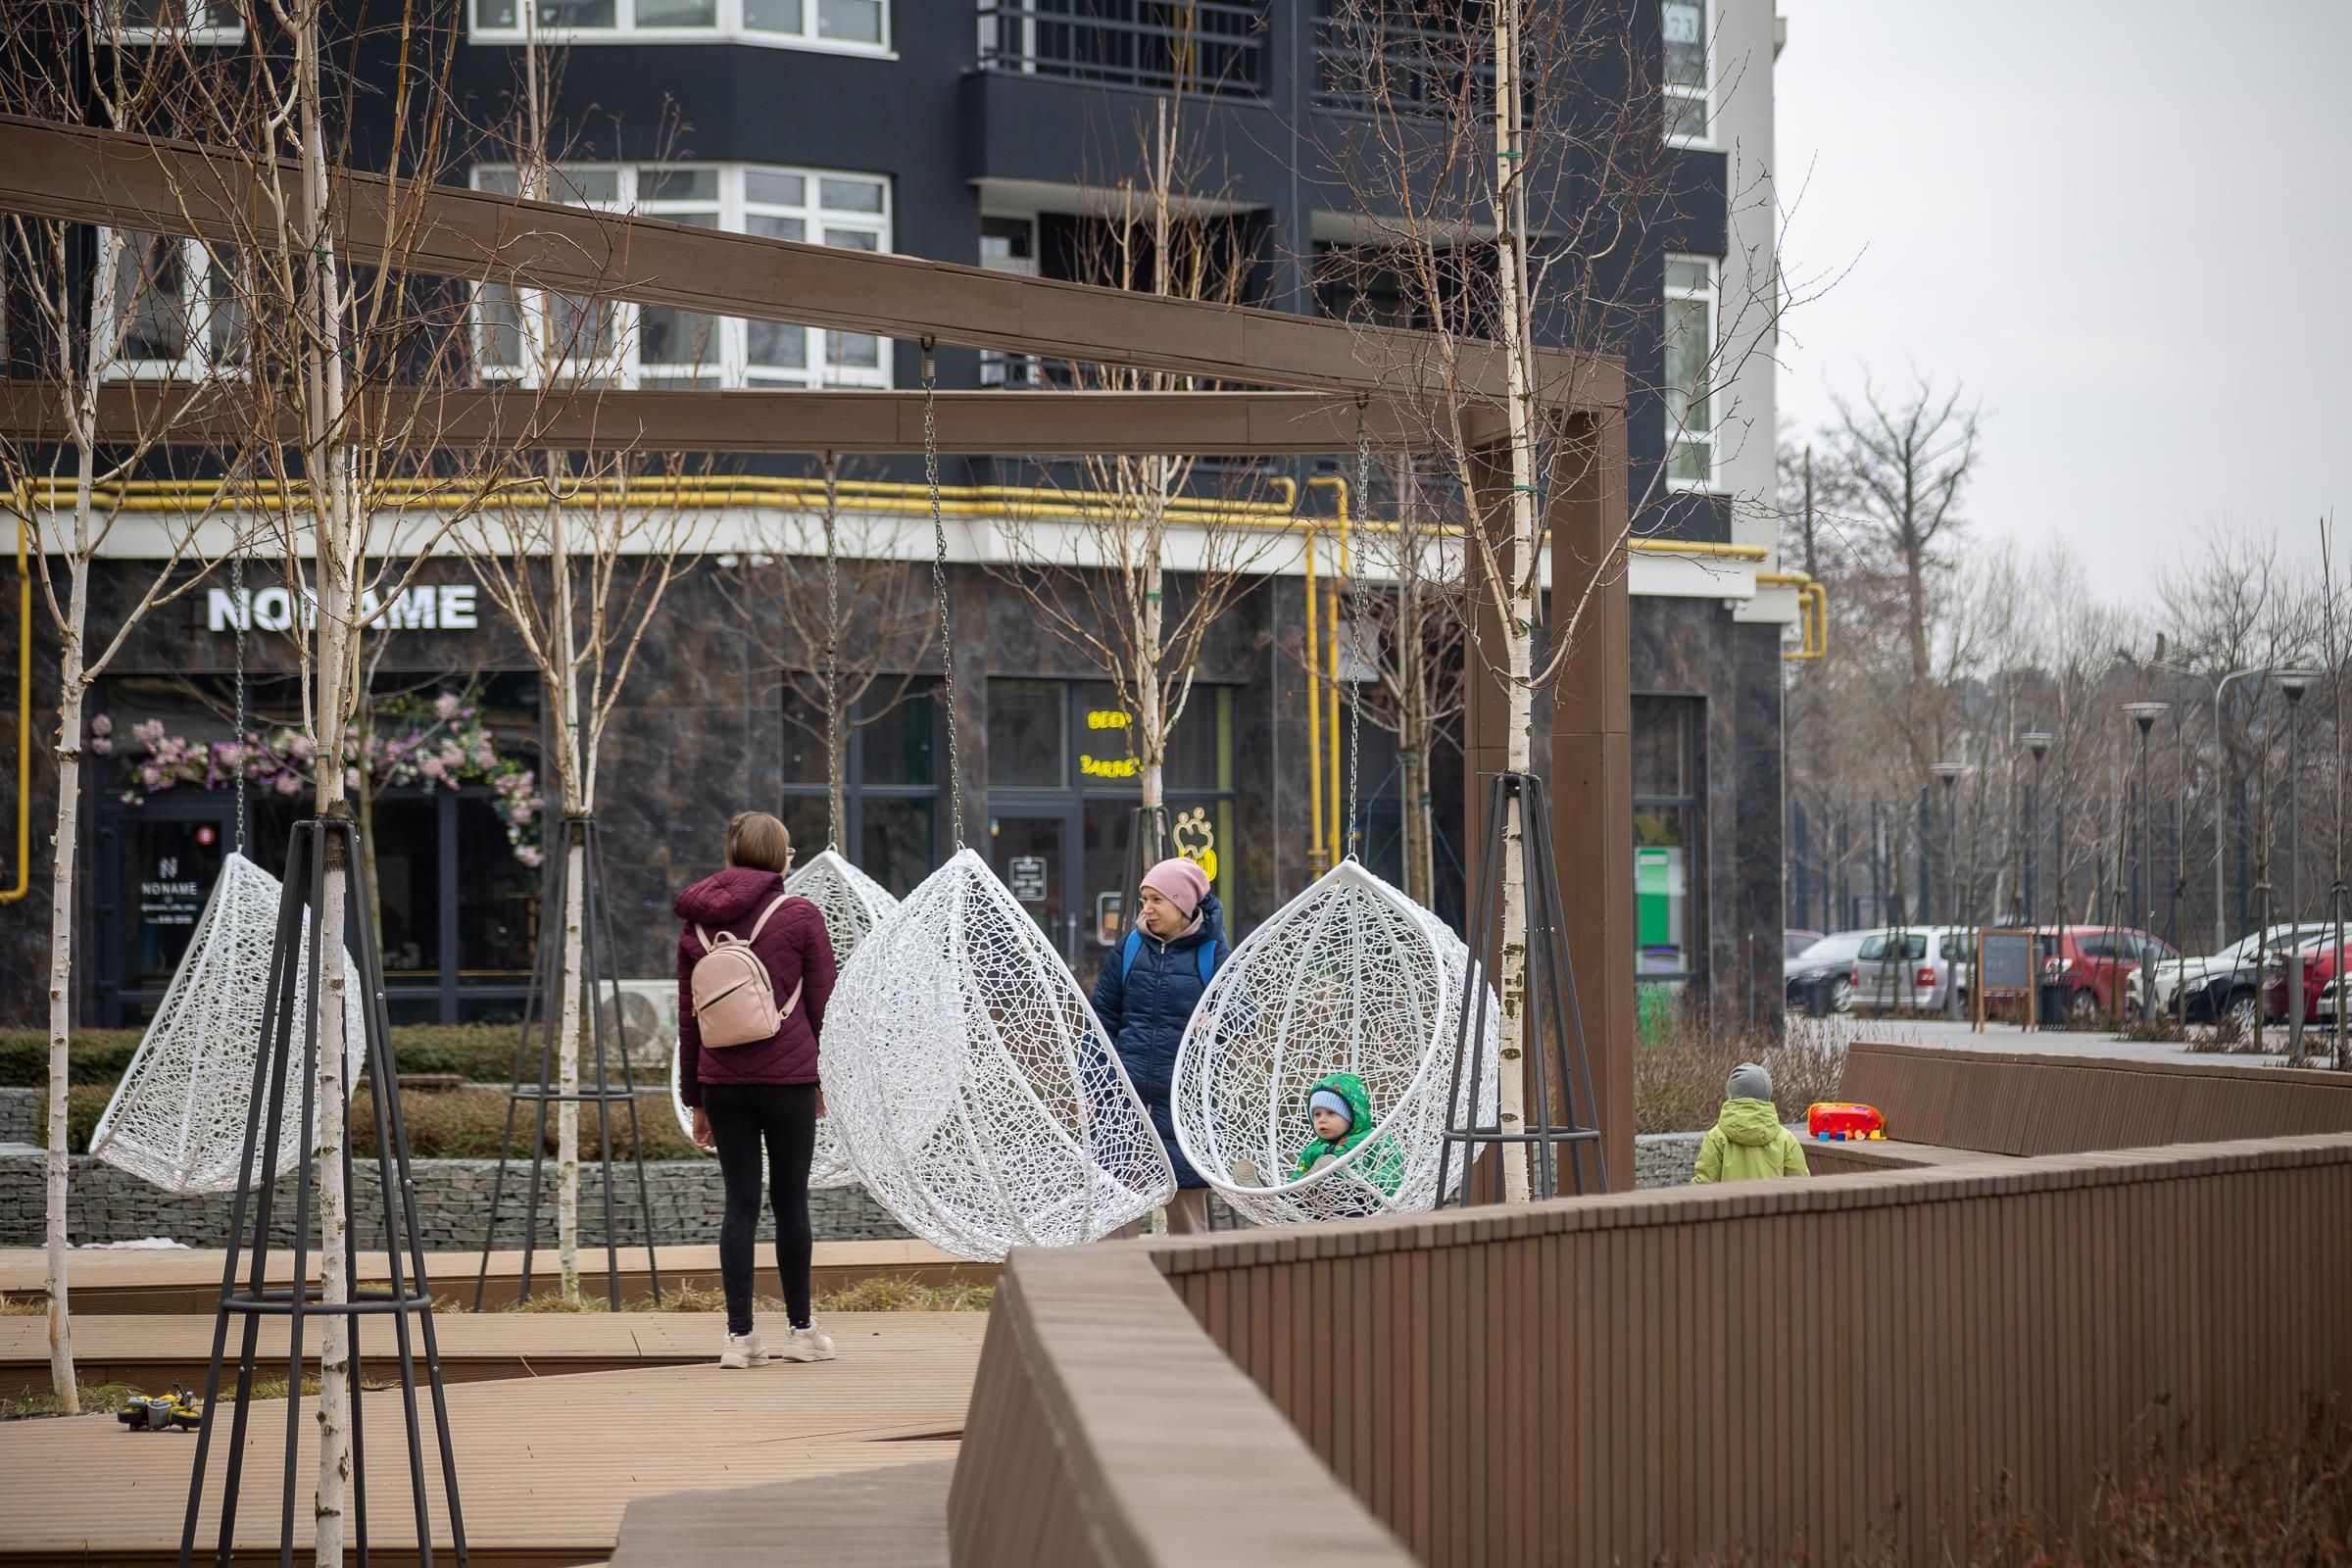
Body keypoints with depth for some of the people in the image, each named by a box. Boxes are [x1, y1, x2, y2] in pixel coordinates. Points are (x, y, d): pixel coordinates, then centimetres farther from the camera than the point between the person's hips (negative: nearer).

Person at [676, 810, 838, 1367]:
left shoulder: (697, 924, 8)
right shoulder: (800, 916, -3)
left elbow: (687, 1018, 11)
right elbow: (822, 1004, -2)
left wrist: (696, 1099, 16)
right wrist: (822, 1078, 9)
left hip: (721, 1081, 3)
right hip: (787, 1077, -3)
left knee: (740, 1202, 6)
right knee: (791, 1200, 6)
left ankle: (740, 1336, 3)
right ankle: (802, 1331, 13)